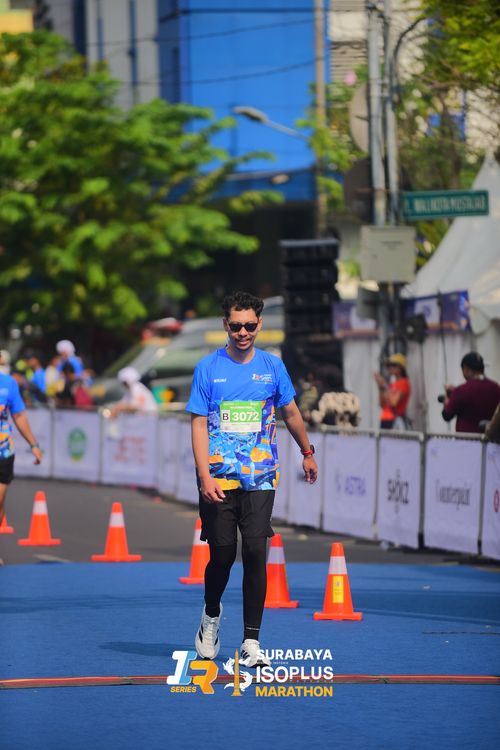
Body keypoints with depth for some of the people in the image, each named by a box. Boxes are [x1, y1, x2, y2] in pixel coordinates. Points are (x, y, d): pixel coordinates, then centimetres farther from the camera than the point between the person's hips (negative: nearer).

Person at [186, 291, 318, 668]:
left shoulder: (272, 366, 5)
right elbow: (199, 425, -2)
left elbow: (290, 413, 20)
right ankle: (211, 616, 30)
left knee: (255, 553, -7)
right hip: (218, 480, -1)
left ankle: (252, 641, -2)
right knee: (222, 555, 0)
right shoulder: (208, 368, 0)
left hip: (260, 478, 1)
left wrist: (308, 453, 28)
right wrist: (205, 476, -12)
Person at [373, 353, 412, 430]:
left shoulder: (404, 383, -3)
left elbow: (394, 402, -15)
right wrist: (380, 388, 7)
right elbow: (382, 404, 17)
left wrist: (384, 386, -9)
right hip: (385, 420, 7)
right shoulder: (391, 384, 19)